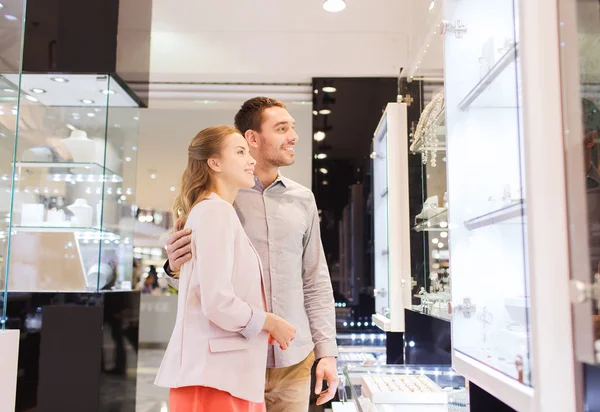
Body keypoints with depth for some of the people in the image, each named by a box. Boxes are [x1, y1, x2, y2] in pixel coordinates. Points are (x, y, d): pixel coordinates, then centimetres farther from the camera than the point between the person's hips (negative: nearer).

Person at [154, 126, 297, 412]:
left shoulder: (214, 211, 16)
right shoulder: (216, 210, -14)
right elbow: (218, 302, -22)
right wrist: (271, 323, -9)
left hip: (227, 372, 9)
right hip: (216, 375, -9)